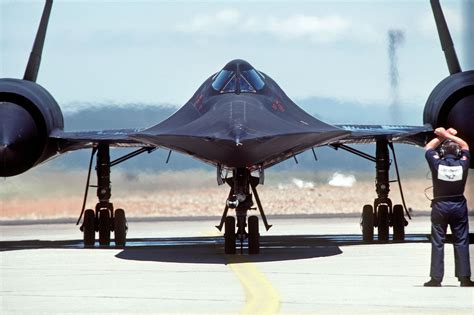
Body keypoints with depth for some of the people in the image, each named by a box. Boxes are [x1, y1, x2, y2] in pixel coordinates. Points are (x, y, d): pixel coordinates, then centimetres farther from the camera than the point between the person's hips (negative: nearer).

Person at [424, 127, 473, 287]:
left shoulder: (437, 164, -10)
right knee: (461, 242, 4)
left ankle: (436, 278, 0)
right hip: (459, 206, 1)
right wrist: (450, 135, 11)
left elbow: (428, 147, 9)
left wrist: (442, 136, 13)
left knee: (437, 242, 3)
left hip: (440, 206, -1)